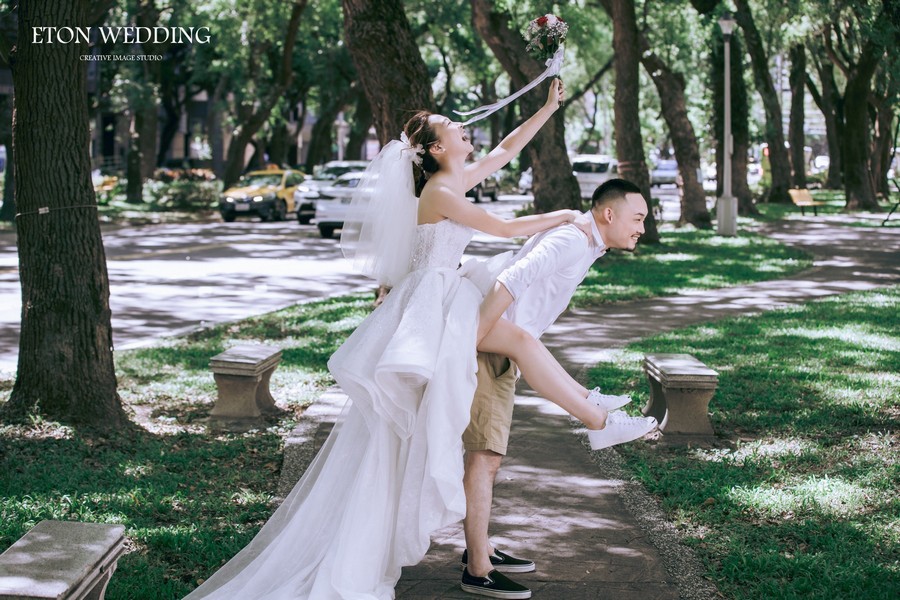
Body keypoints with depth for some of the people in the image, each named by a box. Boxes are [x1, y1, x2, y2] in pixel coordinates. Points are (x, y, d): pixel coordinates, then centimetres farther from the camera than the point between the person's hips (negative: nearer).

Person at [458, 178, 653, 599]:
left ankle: (479, 549, 29)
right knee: (484, 455, -8)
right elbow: (510, 283, -29)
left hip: (501, 354, 10)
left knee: (489, 453, 17)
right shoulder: (570, 240, -19)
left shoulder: (584, 245, 14)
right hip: (482, 349, -10)